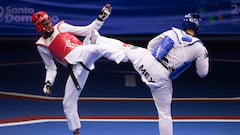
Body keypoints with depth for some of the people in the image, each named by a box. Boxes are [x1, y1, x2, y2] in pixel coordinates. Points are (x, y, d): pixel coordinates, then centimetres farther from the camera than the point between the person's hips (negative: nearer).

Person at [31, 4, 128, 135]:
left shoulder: (60, 27, 12)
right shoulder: (42, 45, 11)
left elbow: (86, 31, 12)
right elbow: (51, 68, 16)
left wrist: (101, 18, 1)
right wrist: (48, 83, -2)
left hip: (85, 54, -1)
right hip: (76, 69, 2)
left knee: (97, 48, -36)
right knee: (68, 103, 0)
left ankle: (125, 58, -58)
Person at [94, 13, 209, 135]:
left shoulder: (172, 33, 4)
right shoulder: (199, 48, -3)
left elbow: (151, 45, 16)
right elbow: (202, 73, 8)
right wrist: (205, 56, 23)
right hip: (161, 78, -2)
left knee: (123, 47, 25)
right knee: (164, 113, 11)